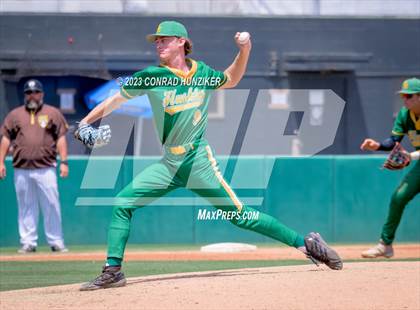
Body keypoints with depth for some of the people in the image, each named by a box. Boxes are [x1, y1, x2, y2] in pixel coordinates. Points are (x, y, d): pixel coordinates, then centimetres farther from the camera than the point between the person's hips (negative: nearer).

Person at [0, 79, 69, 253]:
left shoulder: (53, 113, 8)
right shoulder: (15, 114, 13)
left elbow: (61, 138, 4)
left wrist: (64, 161, -5)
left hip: (45, 169, -2)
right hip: (21, 170, 2)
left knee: (51, 205, -5)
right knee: (26, 207, 3)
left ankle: (56, 242, 1)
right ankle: (28, 243, 7)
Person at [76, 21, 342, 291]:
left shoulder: (203, 73, 3)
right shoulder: (152, 76, -1)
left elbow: (231, 80, 23)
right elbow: (118, 99, 6)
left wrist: (245, 51, 8)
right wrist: (84, 124, 0)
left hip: (199, 162, -2)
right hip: (168, 164, 2)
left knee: (240, 215, -8)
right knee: (122, 204, -8)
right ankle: (113, 271, -2)